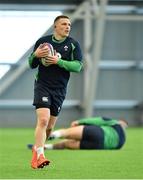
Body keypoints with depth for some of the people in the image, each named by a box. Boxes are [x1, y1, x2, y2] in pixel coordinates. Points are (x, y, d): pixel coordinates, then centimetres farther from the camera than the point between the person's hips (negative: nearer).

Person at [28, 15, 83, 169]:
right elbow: (32, 65, 10)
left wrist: (59, 61, -20)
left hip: (59, 89, 3)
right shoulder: (43, 41, 2)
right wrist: (36, 55, -12)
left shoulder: (73, 44, 2)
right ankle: (39, 156, -24)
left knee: (49, 126, 9)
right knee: (43, 120, -21)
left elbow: (78, 66, -9)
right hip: (42, 85, -3)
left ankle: (36, 149, 33)